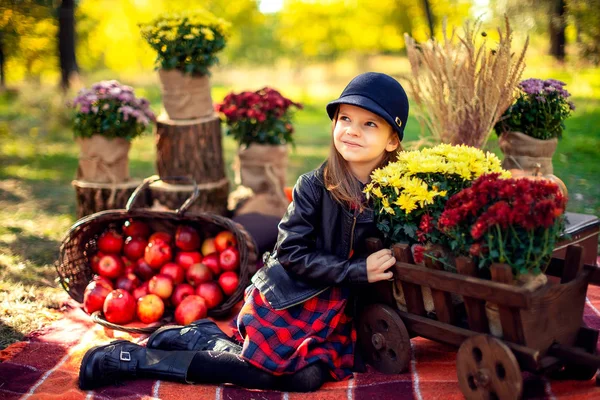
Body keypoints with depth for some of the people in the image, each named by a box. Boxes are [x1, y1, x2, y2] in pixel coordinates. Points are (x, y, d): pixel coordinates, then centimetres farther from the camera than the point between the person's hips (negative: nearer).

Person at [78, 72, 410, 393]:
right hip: (286, 299, -5)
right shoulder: (314, 186, -15)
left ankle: (200, 336, 3)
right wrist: (356, 270, -21)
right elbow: (291, 252, -16)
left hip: (333, 312, 5)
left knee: (311, 375, -12)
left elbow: (392, 249, 10)